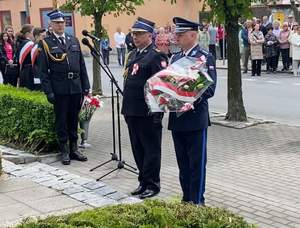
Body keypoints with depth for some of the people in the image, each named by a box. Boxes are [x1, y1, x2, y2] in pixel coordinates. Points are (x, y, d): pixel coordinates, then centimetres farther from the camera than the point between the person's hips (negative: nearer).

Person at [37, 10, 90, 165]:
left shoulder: (74, 41, 11)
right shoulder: (45, 43, -2)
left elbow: (82, 65, 12)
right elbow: (42, 70, -4)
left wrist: (86, 86, 7)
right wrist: (48, 91, -11)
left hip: (76, 88, 4)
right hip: (59, 89, -4)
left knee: (73, 120, 12)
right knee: (61, 121, 5)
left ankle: (74, 149, 22)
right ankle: (64, 151, 15)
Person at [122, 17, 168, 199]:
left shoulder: (156, 56, -12)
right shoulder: (133, 54, 15)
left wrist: (157, 113, -20)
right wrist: (126, 109, 18)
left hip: (148, 113, -8)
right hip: (132, 112, 9)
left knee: (151, 149, 3)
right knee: (137, 149, 16)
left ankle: (152, 184, 14)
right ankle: (144, 182, 28)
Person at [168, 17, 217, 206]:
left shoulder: (206, 57, -6)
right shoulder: (176, 58, 14)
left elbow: (210, 88, -14)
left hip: (196, 118, -6)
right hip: (177, 118, 7)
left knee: (197, 163, 1)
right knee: (183, 163, 14)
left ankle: (197, 201, 11)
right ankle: (186, 199, 26)